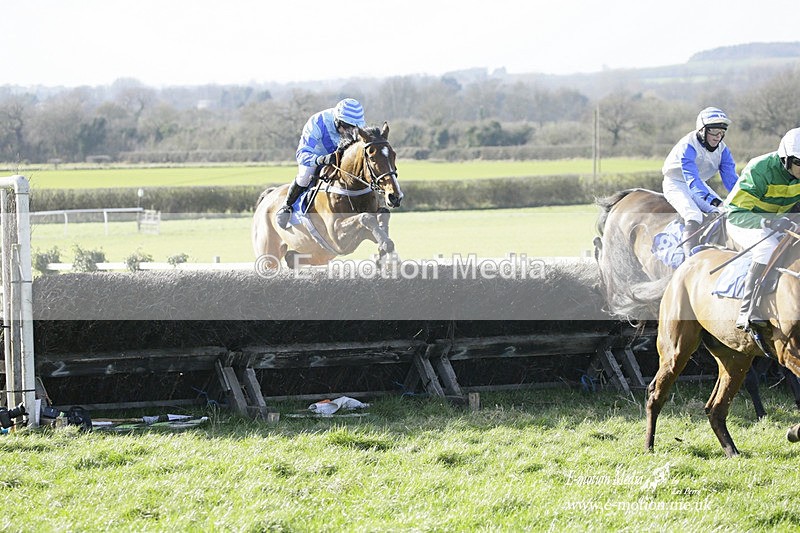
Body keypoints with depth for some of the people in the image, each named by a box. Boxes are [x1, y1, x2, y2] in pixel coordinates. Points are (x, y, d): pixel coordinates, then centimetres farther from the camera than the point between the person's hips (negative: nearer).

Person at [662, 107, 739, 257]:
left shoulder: (722, 149, -8)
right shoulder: (687, 146, -29)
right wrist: (712, 200, -51)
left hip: (700, 185, 8)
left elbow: (730, 178, -12)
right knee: (694, 216, -30)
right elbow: (692, 181, -39)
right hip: (676, 184, -8)